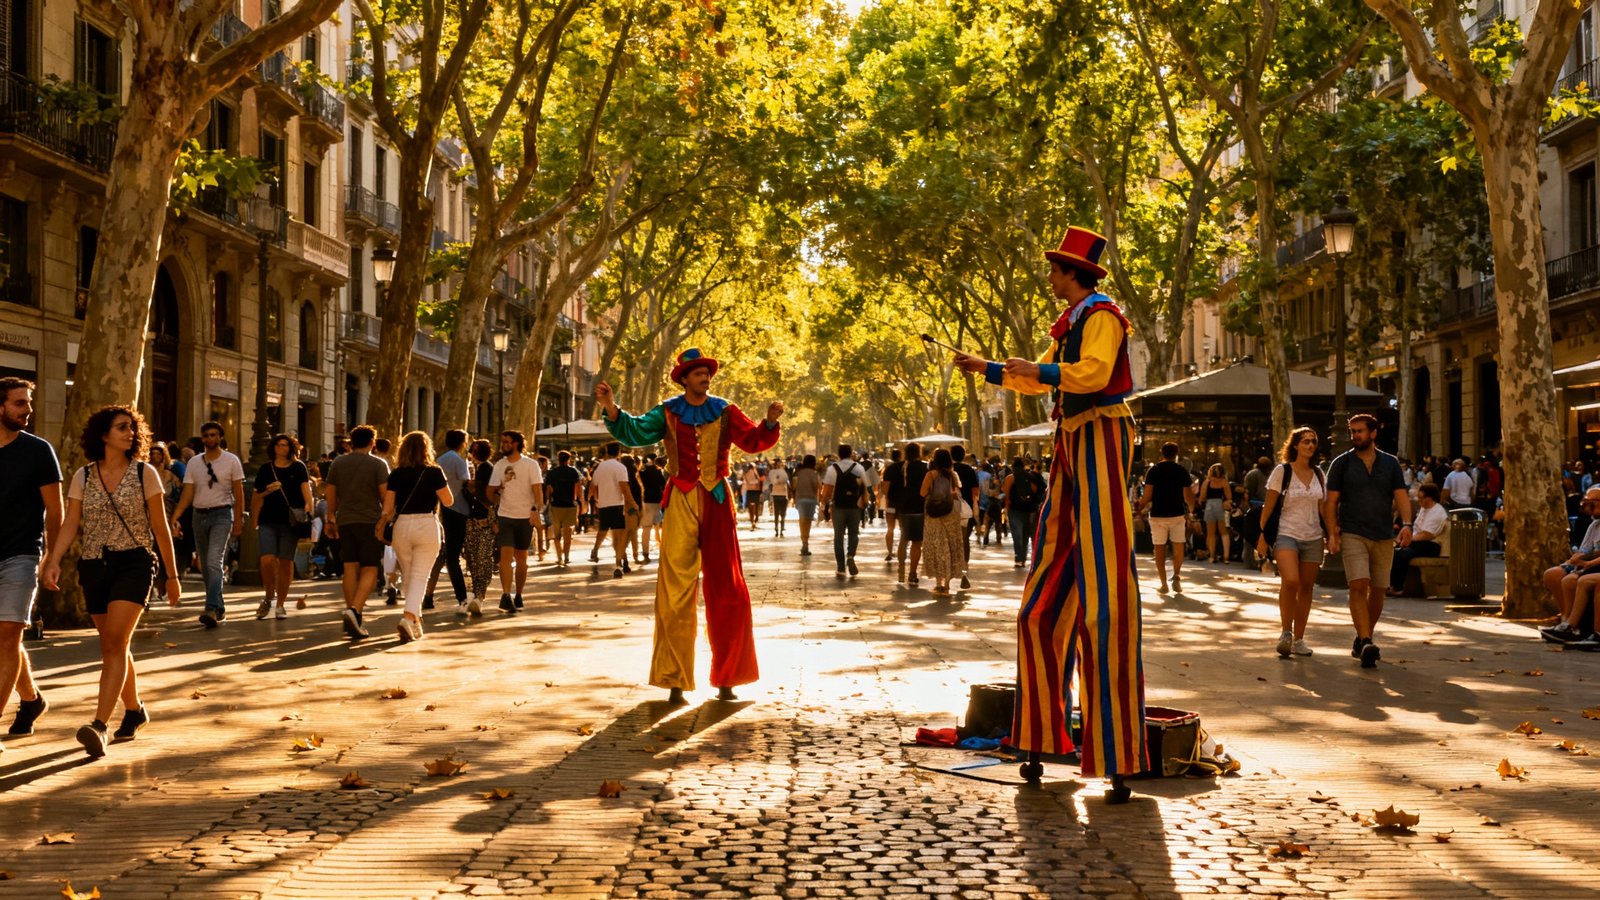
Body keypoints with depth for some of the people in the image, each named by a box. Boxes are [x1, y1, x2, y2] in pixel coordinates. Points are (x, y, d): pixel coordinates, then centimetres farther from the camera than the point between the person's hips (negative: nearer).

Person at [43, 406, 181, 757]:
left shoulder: (144, 473, -1)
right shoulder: (83, 477, 6)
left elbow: (160, 528, 2)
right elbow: (70, 525, 2)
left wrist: (172, 576, 5)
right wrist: (53, 561, -16)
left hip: (133, 563, -4)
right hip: (94, 566, 4)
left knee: (114, 642, -17)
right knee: (113, 646, 12)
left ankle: (99, 726, -24)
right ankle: (134, 710, 31)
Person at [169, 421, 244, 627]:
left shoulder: (231, 460, -1)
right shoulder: (194, 462, 9)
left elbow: (238, 493, -1)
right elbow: (187, 494, 5)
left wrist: (238, 520, -8)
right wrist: (174, 517, -8)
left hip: (222, 514, -5)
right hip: (200, 515, 5)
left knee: (214, 561, -20)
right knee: (206, 566, 10)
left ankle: (211, 608, -29)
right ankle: (219, 608, 20)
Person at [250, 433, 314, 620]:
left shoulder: (298, 468, 7)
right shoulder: (265, 469, 11)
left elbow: (306, 489, -3)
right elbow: (256, 497, 18)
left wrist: (308, 507, -17)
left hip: (290, 521, -1)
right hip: (268, 521, 1)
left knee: (286, 562, 2)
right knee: (267, 560, -13)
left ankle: (281, 604, 13)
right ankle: (269, 597, 11)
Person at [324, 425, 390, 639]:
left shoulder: (338, 463, 9)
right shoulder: (378, 464, -3)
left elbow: (330, 493, 11)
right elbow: (385, 494, -9)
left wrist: (331, 519, 20)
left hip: (345, 521, 4)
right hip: (371, 522, -4)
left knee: (350, 568, 7)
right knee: (369, 570, -2)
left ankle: (353, 618, 8)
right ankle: (355, 610, -21)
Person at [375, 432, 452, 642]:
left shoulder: (396, 474, 3)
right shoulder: (434, 472, -5)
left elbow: (388, 506, 1)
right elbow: (448, 501, -3)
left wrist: (384, 523, 11)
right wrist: (445, 482, 12)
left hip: (401, 525, 3)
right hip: (427, 525, -3)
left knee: (407, 576, 16)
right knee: (419, 577, -2)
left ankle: (416, 622, 26)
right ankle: (408, 618, -21)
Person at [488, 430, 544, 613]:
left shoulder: (530, 465, -2)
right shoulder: (499, 466, 7)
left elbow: (538, 490, -8)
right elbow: (491, 491, 12)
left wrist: (535, 509, -22)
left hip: (525, 517, -1)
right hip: (504, 517, 1)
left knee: (521, 559, 9)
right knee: (506, 556, -13)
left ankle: (518, 595, 21)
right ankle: (506, 596, -19)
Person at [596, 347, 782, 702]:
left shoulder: (725, 412, 7)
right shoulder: (668, 413, 3)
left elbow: (754, 440, 1)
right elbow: (634, 431, -9)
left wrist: (770, 421, -17)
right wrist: (611, 408, -24)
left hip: (717, 501, 2)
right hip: (681, 503, -2)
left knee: (726, 590, 5)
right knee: (676, 591, -4)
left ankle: (726, 677, 16)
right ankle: (676, 679, 2)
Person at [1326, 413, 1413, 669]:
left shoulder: (1390, 463, 9)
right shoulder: (1342, 463, 3)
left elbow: (1401, 496, 3)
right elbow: (1331, 501, 2)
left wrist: (1406, 524, -14)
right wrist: (1332, 534, -8)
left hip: (1384, 536, 3)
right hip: (1353, 535, -3)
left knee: (1378, 590, 8)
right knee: (1359, 585, -17)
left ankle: (1363, 639, 24)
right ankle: (1365, 644, -23)